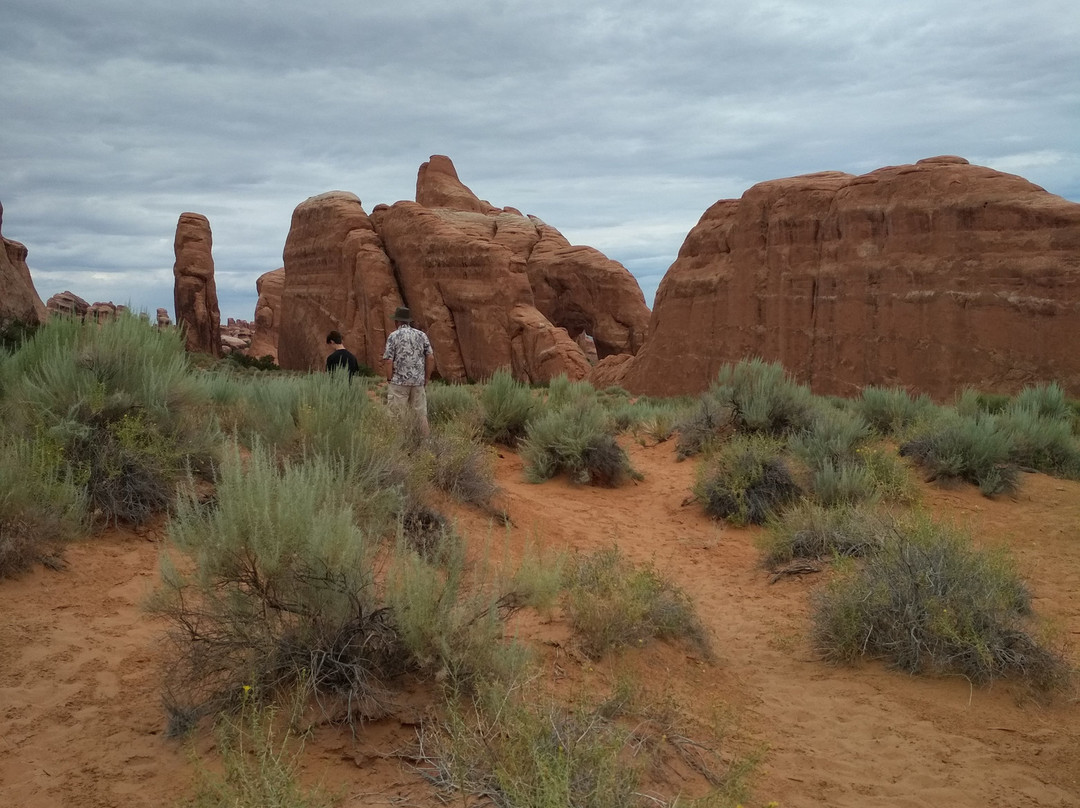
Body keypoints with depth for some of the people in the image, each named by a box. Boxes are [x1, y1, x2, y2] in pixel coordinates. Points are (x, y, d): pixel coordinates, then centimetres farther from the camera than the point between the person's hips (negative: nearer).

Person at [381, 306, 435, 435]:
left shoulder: (393, 336, -4)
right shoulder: (421, 335, 7)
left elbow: (388, 361, -9)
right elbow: (431, 358, 4)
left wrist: (389, 379, 1)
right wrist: (427, 377, 12)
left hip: (399, 381, -4)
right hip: (418, 381, 4)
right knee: (421, 413, 8)